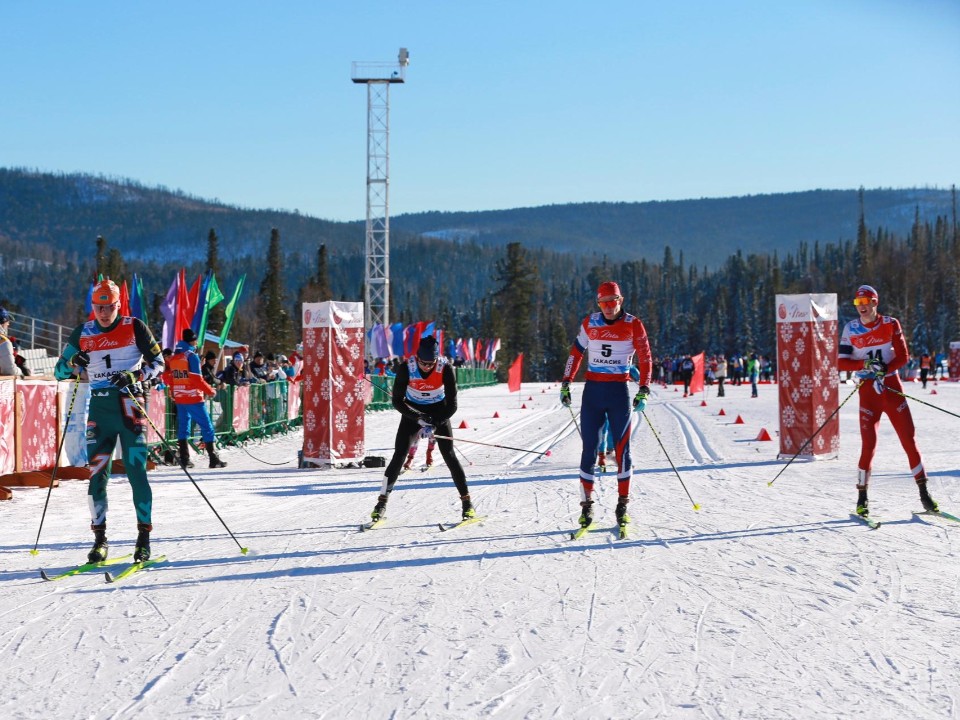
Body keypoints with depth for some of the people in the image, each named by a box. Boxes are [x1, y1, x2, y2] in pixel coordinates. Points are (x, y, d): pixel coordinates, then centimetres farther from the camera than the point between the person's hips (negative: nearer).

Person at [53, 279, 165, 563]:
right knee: (96, 473, -2)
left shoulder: (134, 327, 1)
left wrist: (136, 376, -15)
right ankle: (99, 538, 5)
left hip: (130, 406, -3)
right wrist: (73, 363, -11)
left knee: (136, 471, -6)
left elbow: (158, 362, 3)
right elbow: (59, 371, 12)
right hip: (99, 409, 3)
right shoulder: (83, 334, 9)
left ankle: (144, 537, 1)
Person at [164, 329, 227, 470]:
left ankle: (184, 460, 8)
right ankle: (213, 459, -6)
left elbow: (167, 377, 12)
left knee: (183, 427, 11)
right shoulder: (192, 356, -13)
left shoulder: (173, 358, 9)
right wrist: (211, 391, -5)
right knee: (206, 427, -2)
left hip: (179, 398, 7)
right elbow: (197, 379, -16)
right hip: (194, 398, -7)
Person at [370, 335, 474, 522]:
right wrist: (418, 418, -28)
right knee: (399, 455, -9)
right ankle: (382, 501, 0)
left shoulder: (446, 369, -25)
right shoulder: (406, 368, -24)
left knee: (449, 455, -11)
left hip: (438, 412, 0)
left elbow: (452, 404, -20)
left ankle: (467, 502, -4)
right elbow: (397, 400, -17)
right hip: (413, 410, 0)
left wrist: (434, 424, -31)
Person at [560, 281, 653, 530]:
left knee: (622, 448, 1)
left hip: (619, 391, -2)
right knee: (589, 448, 1)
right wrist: (566, 383, 7)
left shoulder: (633, 325, -3)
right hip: (592, 390, 2)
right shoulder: (589, 323, 3)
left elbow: (645, 359, -2)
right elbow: (576, 353, 12)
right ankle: (586, 505, 7)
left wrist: (643, 392, -10)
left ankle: (622, 505, 10)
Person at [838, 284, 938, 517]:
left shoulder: (891, 324, 0)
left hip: (892, 386, 1)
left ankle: (924, 493, 7)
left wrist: (884, 370, -18)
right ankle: (862, 497, 6)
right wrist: (865, 364, -18)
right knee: (869, 444, -7)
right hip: (868, 390, 0)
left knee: (909, 439, -2)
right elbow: (841, 362, -2)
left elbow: (903, 356, -2)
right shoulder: (850, 329, 0)